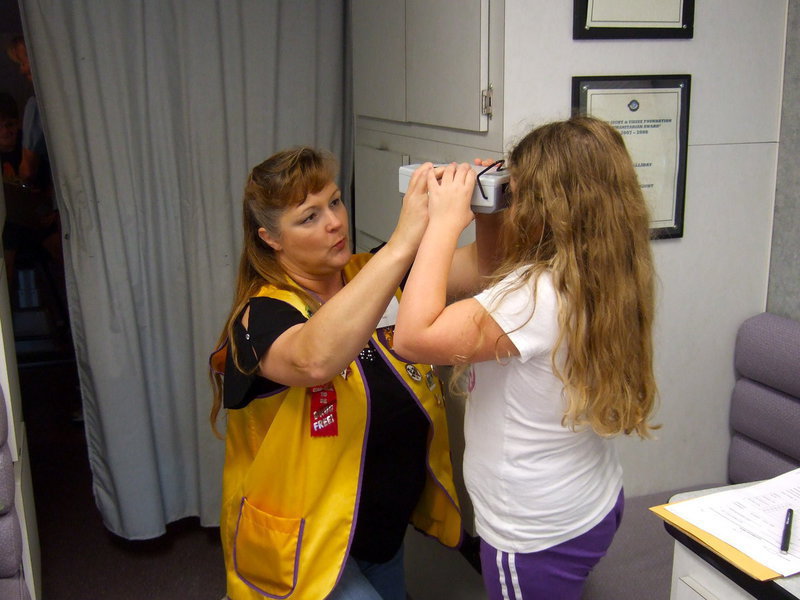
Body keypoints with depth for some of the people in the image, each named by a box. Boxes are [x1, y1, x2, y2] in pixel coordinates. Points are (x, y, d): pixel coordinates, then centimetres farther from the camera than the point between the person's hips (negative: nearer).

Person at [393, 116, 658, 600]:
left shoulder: (539, 295, -29)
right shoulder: (601, 282, -1)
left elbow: (414, 336, -34)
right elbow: (489, 303, 14)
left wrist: (445, 222, -26)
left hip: (538, 536, -8)